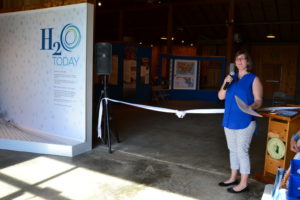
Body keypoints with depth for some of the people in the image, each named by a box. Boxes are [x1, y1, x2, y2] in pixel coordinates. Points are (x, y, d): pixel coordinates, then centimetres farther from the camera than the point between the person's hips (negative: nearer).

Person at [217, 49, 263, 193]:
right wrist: (225, 84, -10)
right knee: (233, 150, 15)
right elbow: (221, 96, 7)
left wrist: (252, 106, -31)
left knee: (242, 151, -2)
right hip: (229, 120, 6)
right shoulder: (231, 77, 11)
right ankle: (233, 178, 30)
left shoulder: (254, 79, -5)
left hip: (244, 121, -6)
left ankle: (243, 184, 12)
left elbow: (258, 100, -10)